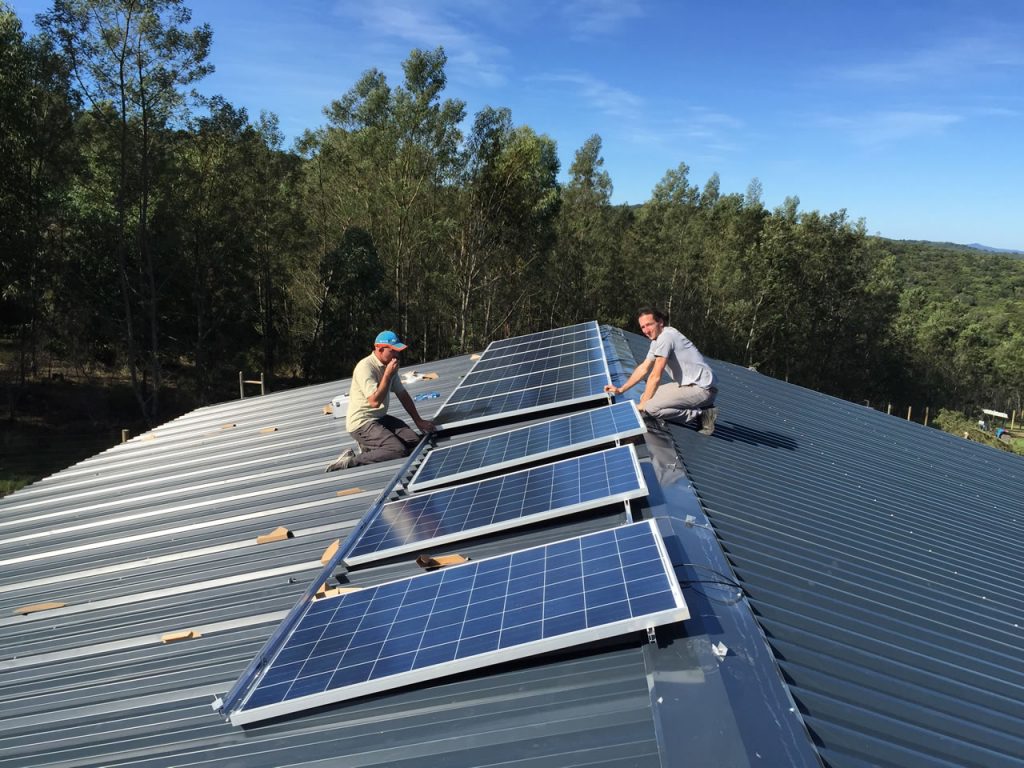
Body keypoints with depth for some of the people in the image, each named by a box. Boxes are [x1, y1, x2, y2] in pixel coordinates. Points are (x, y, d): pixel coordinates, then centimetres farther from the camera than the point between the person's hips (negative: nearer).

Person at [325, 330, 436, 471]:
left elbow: (402, 394, 15)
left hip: (380, 418, 9)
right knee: (399, 450, -25)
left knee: (414, 441, -7)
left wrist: (418, 421, 14)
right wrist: (388, 374, -23)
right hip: (361, 423, -9)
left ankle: (370, 447, 6)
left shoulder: (389, 365, 7)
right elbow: (375, 401, -28)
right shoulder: (365, 367, -20)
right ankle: (352, 460, -13)